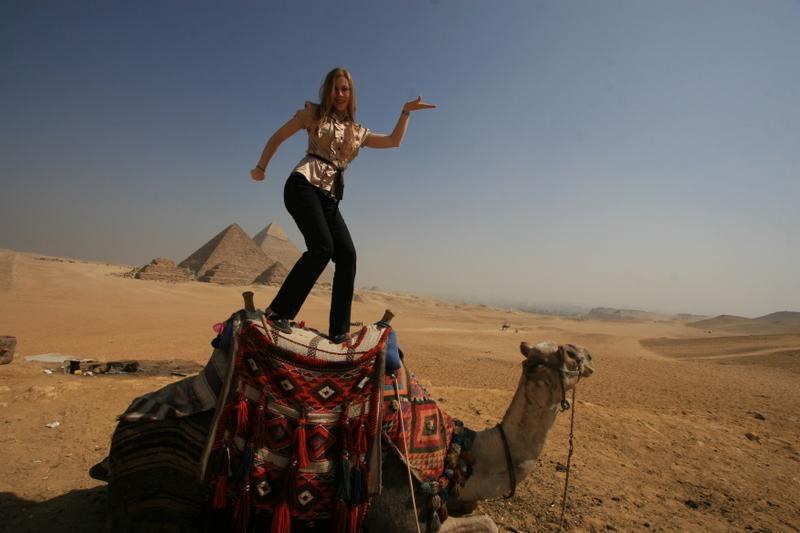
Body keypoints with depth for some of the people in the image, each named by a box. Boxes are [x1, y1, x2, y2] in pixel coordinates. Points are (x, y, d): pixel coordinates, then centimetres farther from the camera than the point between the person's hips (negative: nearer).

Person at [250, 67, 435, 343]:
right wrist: (261, 167, 11)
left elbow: (393, 141, 27)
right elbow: (277, 137, 15)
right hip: (303, 185, -5)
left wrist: (406, 112, 23)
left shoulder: (357, 131, 23)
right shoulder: (313, 114, 11)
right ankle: (278, 311, -18)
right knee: (322, 247, -26)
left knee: (347, 254, -11)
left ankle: (339, 330, -7)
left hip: (329, 197, 5)